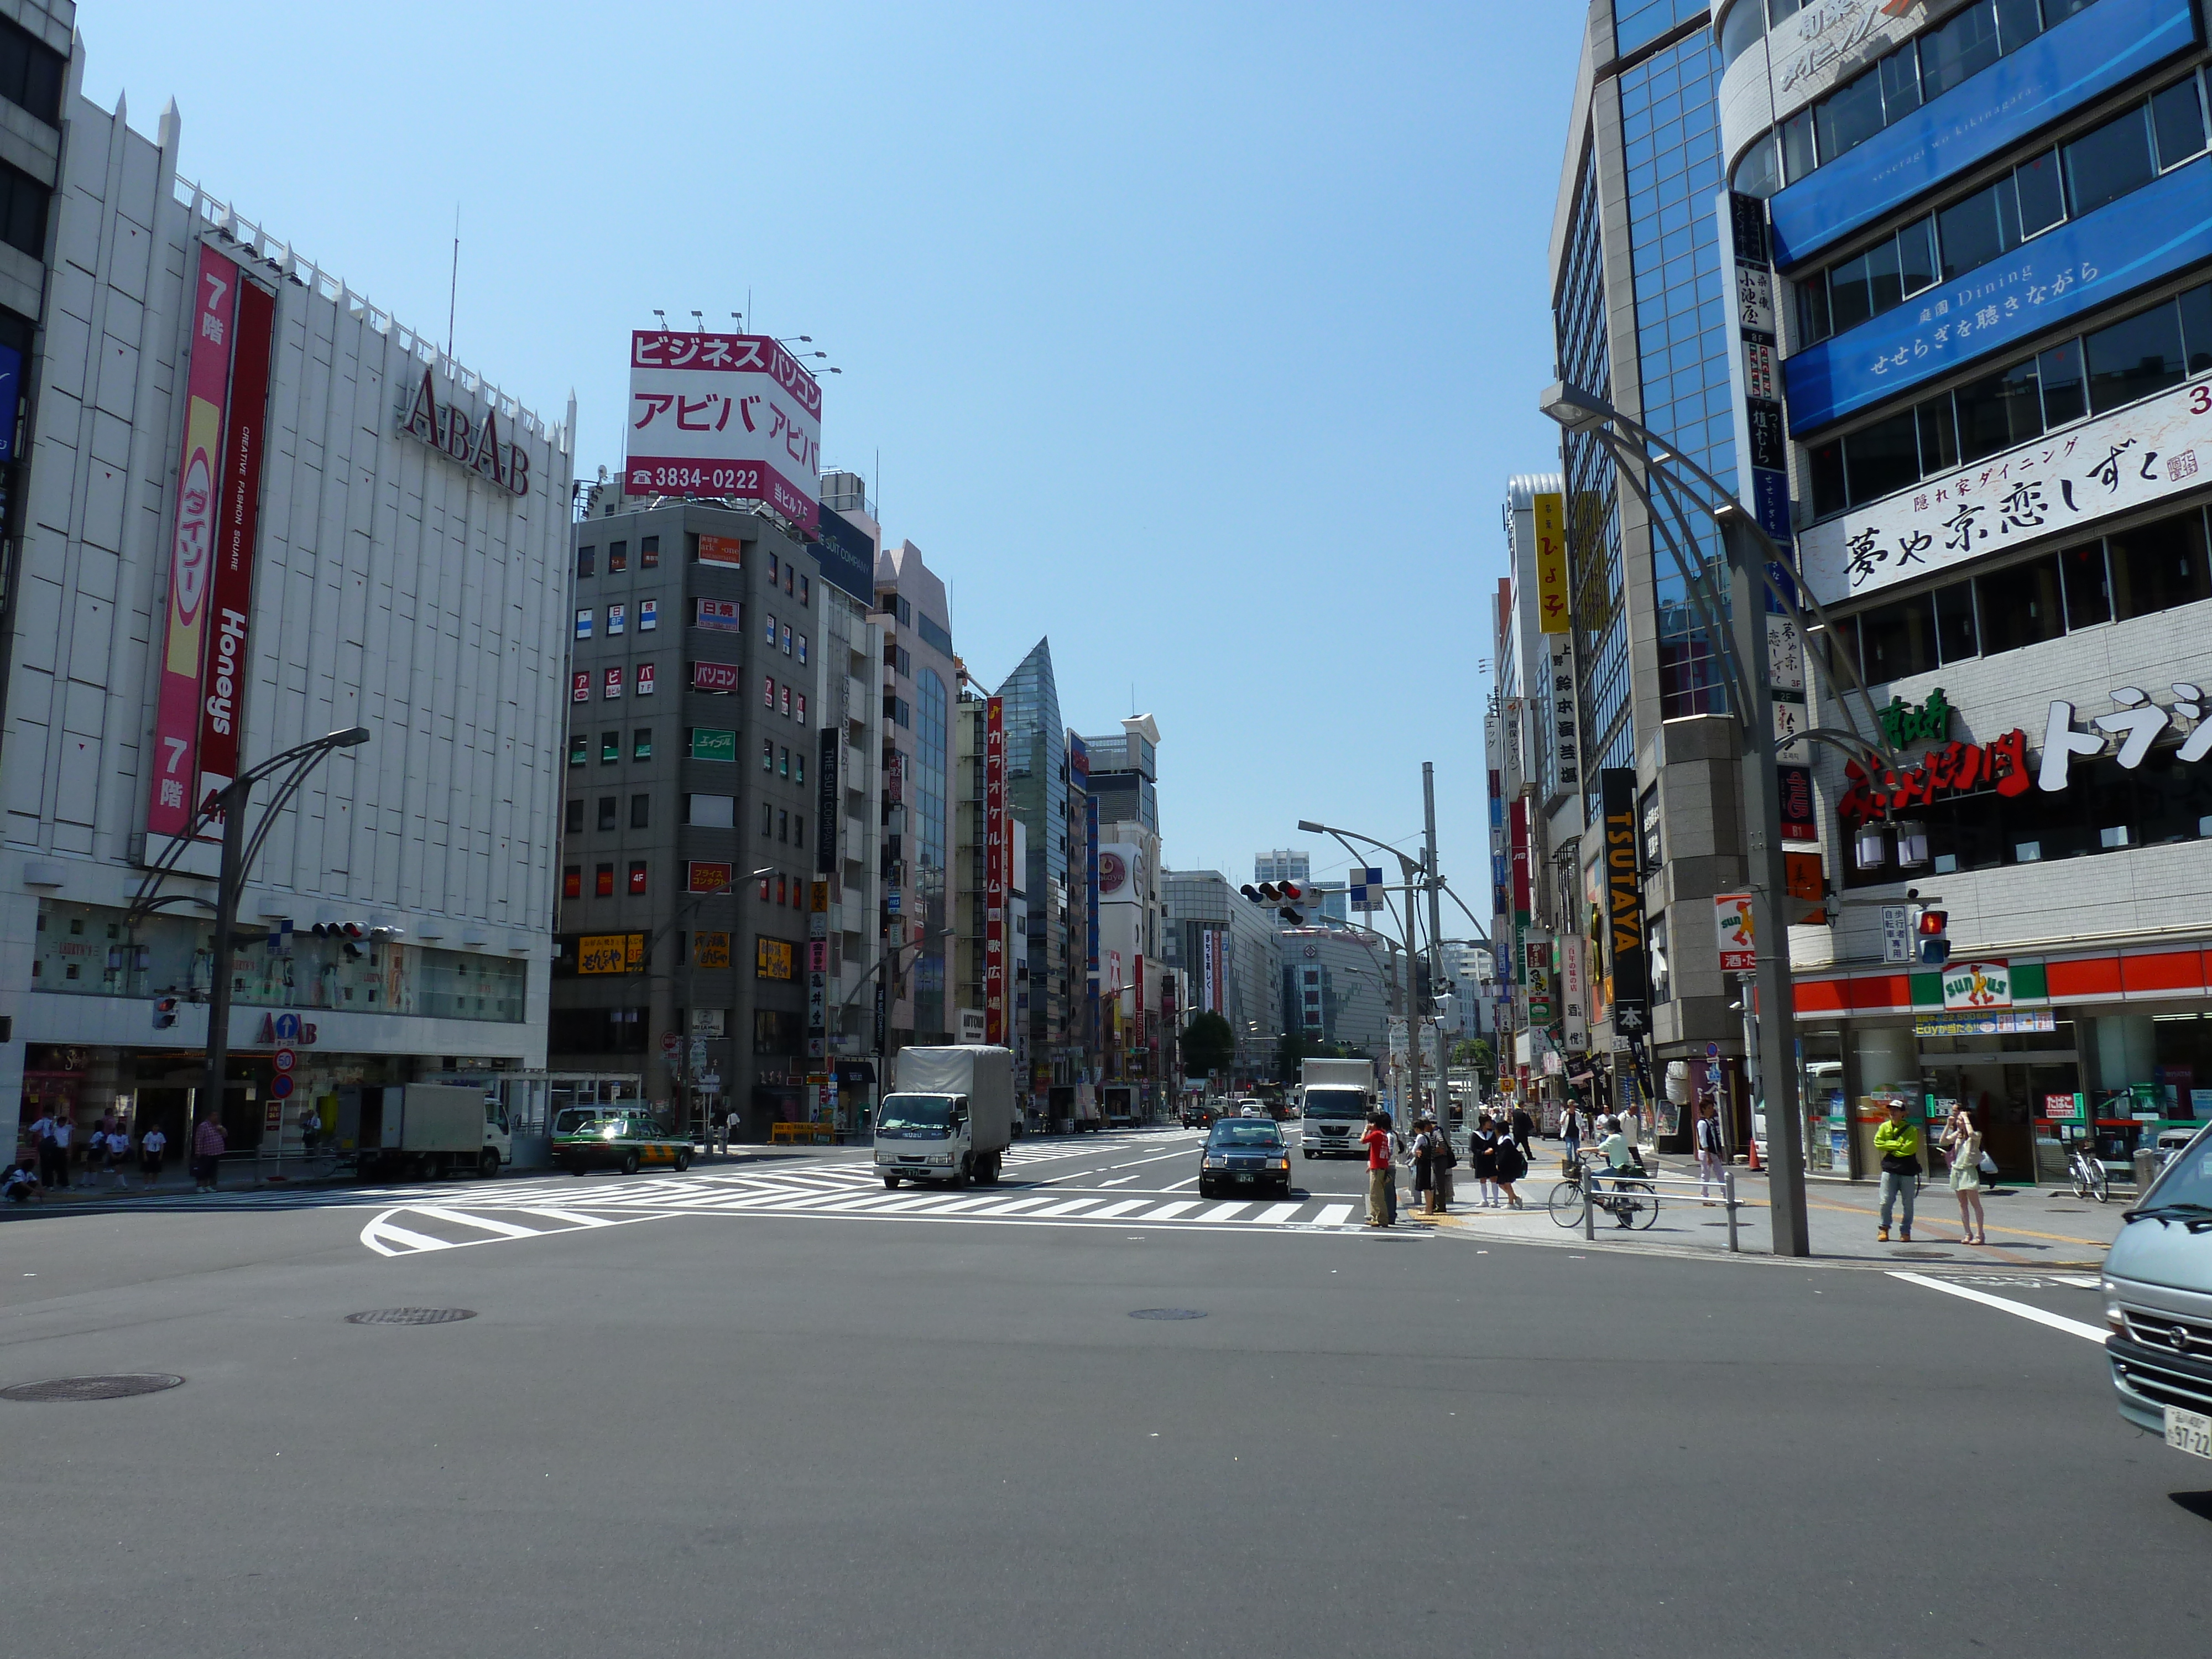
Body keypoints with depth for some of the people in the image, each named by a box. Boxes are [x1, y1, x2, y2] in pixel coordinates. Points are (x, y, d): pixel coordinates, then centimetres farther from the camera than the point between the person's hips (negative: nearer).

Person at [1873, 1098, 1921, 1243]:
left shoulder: (1911, 1129, -2)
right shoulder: (1884, 1127, 9)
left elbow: (1910, 1149, -13)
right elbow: (1878, 1143, -1)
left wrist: (1890, 1149, -8)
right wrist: (1897, 1145, -9)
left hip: (1907, 1171, -2)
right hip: (1889, 1169, 2)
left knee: (1908, 1203, 4)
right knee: (1886, 1201, -2)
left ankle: (1906, 1231, 15)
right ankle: (1884, 1228, 12)